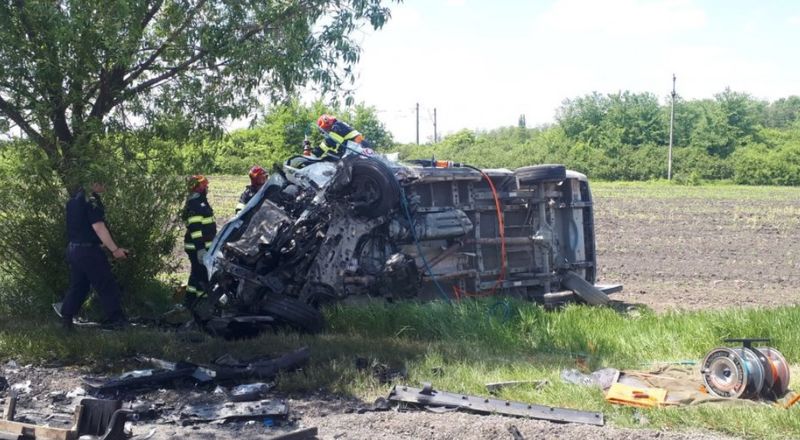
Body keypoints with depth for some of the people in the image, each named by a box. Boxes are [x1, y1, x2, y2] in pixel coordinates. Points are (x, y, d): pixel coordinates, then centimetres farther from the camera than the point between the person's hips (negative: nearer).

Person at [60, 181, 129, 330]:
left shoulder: (74, 199, 14)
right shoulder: (91, 199, -14)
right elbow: (98, 227, -19)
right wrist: (115, 249, -20)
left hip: (73, 249, 9)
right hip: (88, 250, -9)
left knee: (77, 286, 15)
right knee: (108, 286, -3)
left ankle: (65, 318, 12)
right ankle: (118, 321, -1)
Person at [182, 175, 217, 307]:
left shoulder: (199, 202, 16)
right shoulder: (195, 204, -17)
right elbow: (195, 228, -24)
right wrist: (200, 249, -29)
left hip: (200, 246, 11)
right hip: (199, 247, -11)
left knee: (197, 273, 19)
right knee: (204, 276, -9)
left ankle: (190, 301, 28)